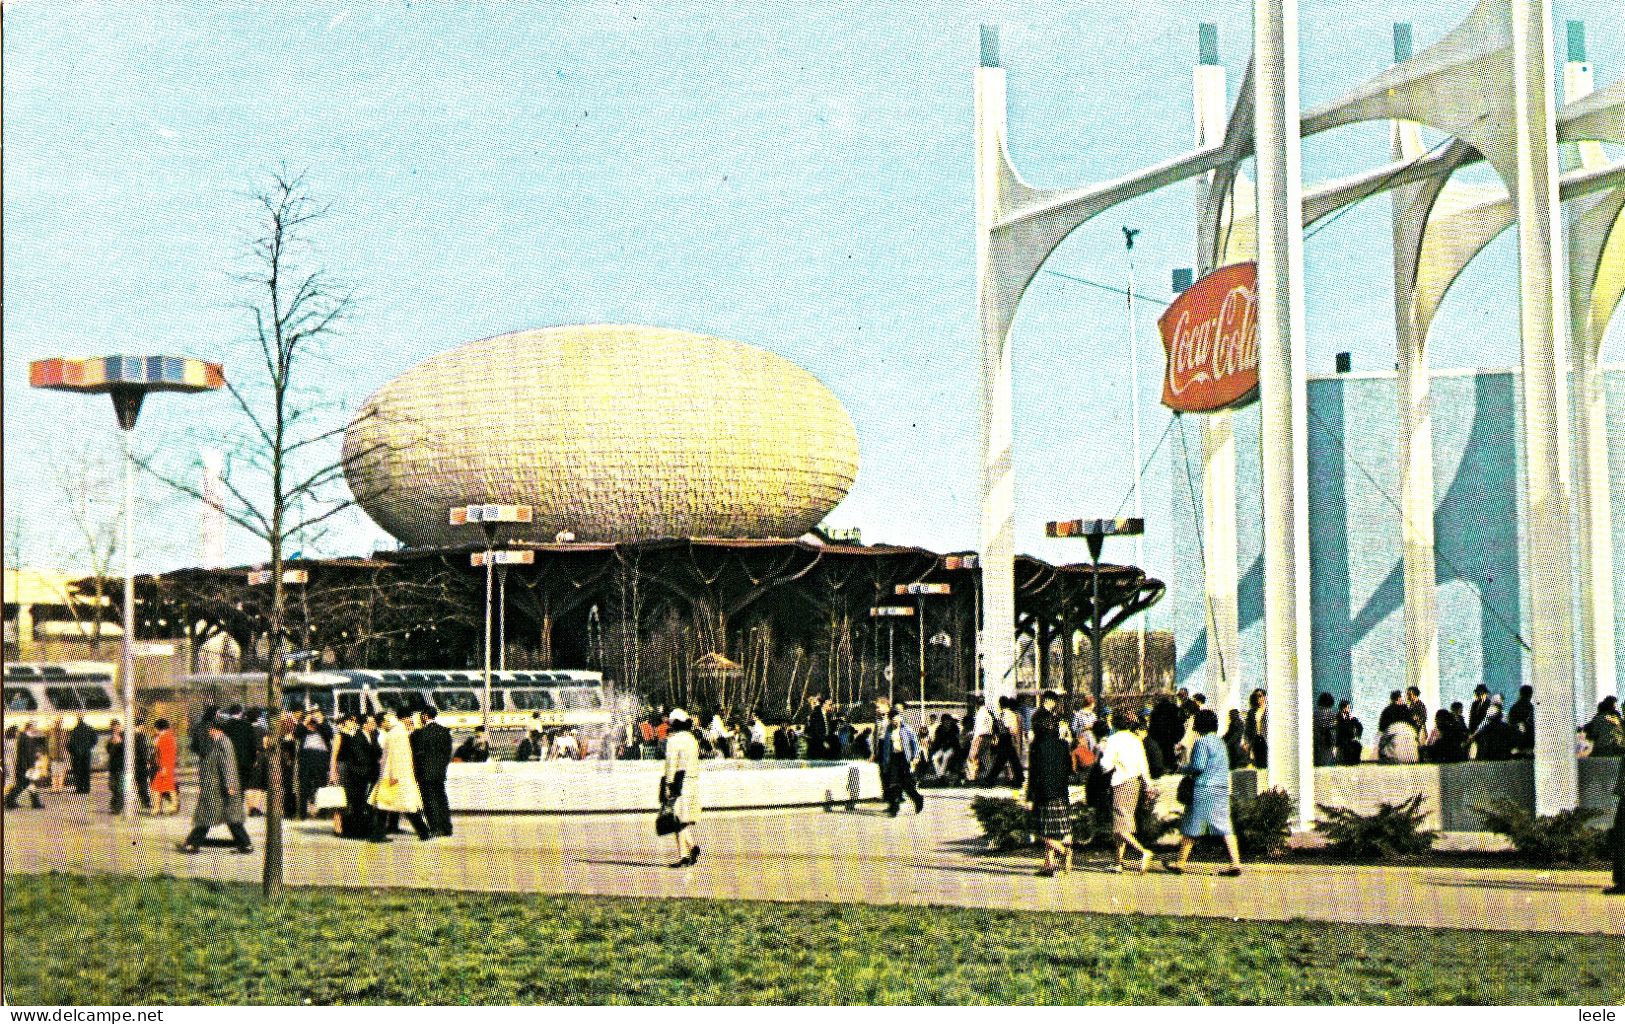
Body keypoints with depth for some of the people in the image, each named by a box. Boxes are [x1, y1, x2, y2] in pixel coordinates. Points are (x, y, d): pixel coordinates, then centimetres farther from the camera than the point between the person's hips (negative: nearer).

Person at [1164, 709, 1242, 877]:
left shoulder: (1202, 742, -11)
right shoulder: (1220, 742, 14)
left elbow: (1198, 766, -19)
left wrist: (1183, 768, 0)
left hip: (1204, 791, -7)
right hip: (1222, 790, 7)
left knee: (1190, 828, 4)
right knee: (1225, 828, 3)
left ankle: (1181, 863, 12)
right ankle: (1236, 863, -6)